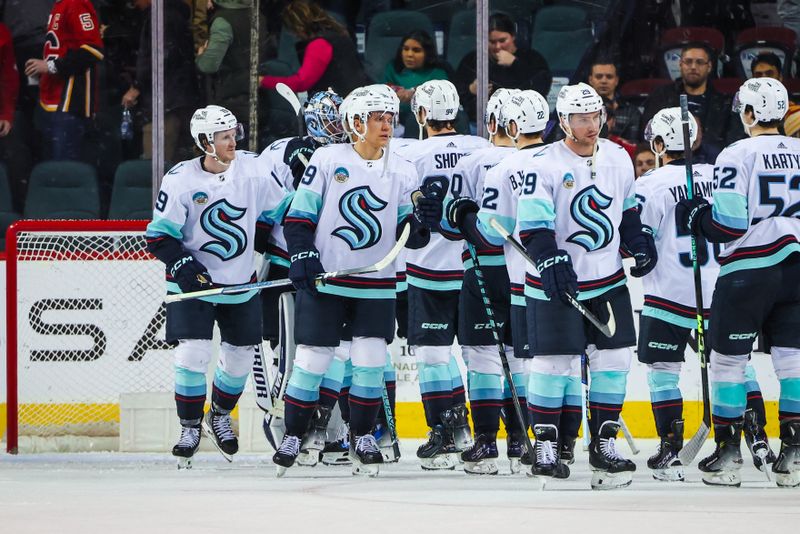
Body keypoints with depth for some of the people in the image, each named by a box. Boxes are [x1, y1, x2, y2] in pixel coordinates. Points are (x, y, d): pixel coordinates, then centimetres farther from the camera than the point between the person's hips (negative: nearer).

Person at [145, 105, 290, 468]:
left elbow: (277, 210, 8)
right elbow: (159, 236, -11)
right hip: (194, 284, -4)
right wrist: (184, 267, -24)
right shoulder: (181, 179, -15)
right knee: (193, 353, -16)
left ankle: (219, 417, 36)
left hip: (242, 284, 4)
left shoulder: (252, 168, -6)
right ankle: (190, 428, 1)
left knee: (240, 357, 11)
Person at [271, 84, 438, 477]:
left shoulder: (402, 172, 5)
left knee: (370, 361, -4)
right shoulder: (327, 160, -3)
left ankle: (362, 437, 10)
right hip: (324, 279, -2)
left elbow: (407, 236, 5)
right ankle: (293, 437, 11)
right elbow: (298, 215, 0)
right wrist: (301, 255, -12)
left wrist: (420, 222, -16)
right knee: (312, 359, -2)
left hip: (376, 286, 2)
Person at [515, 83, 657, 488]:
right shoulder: (545, 165, -12)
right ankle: (546, 446, 6)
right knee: (554, 363, -5)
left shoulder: (618, 158, 6)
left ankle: (603, 444, 11)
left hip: (608, 279, 5)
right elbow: (532, 226, -16)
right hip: (555, 285, -5)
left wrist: (638, 242, 9)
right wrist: (552, 262, -27)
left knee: (614, 360, 2)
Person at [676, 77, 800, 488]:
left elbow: (729, 223, -15)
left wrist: (697, 218, 2)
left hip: (748, 271, -5)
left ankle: (727, 454, 6)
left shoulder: (737, 156, -10)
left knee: (728, 358, 5)